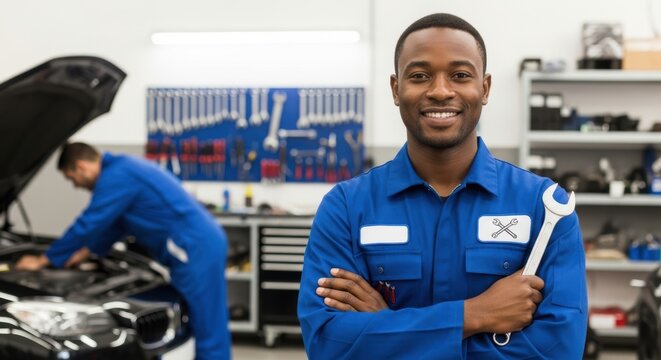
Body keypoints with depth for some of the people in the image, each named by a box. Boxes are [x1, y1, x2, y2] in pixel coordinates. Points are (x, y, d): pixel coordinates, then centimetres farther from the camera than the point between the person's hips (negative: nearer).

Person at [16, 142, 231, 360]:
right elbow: (112, 224, 30)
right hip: (205, 243, 10)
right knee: (210, 328, 14)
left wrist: (42, 261, 0)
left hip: (195, 249, -10)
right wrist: (84, 253, 32)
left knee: (206, 330, -4)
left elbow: (88, 225, -10)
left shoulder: (116, 177, -11)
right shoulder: (123, 170, 22)